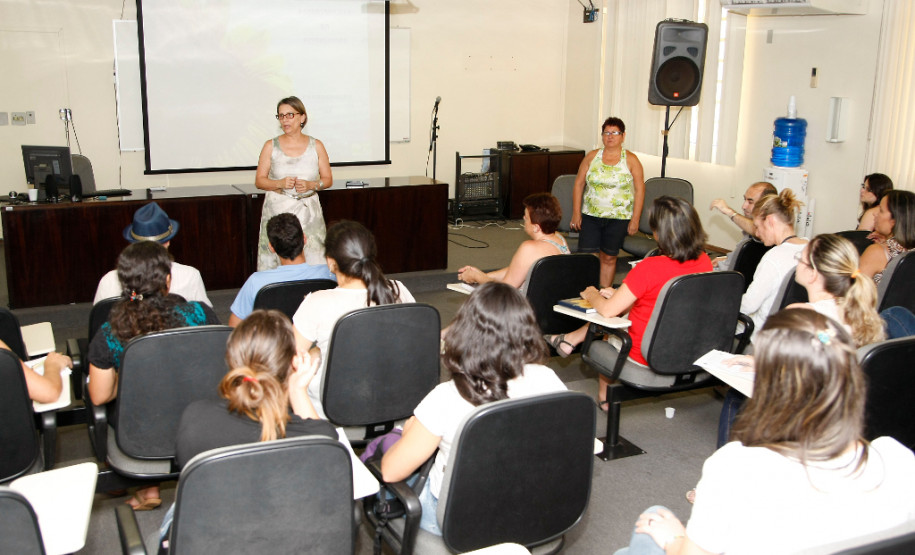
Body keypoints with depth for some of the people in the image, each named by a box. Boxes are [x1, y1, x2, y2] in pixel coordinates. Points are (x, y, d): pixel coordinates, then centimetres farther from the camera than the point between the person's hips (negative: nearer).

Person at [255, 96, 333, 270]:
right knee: (275, 264, -5)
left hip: (308, 212, 1)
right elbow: (259, 181, 4)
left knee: (312, 261, -5)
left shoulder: (316, 146, 5)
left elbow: (328, 180, 8)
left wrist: (310, 185, -12)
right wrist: (280, 184, -14)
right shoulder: (271, 146, 4)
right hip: (277, 211, 0)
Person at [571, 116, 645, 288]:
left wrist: (635, 219, -6)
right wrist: (576, 213, 3)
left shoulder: (631, 160, 0)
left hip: (618, 218, -1)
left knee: (609, 258, 5)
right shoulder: (592, 157, 5)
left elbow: (639, 190, -1)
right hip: (590, 216, 2)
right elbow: (578, 184, 8)